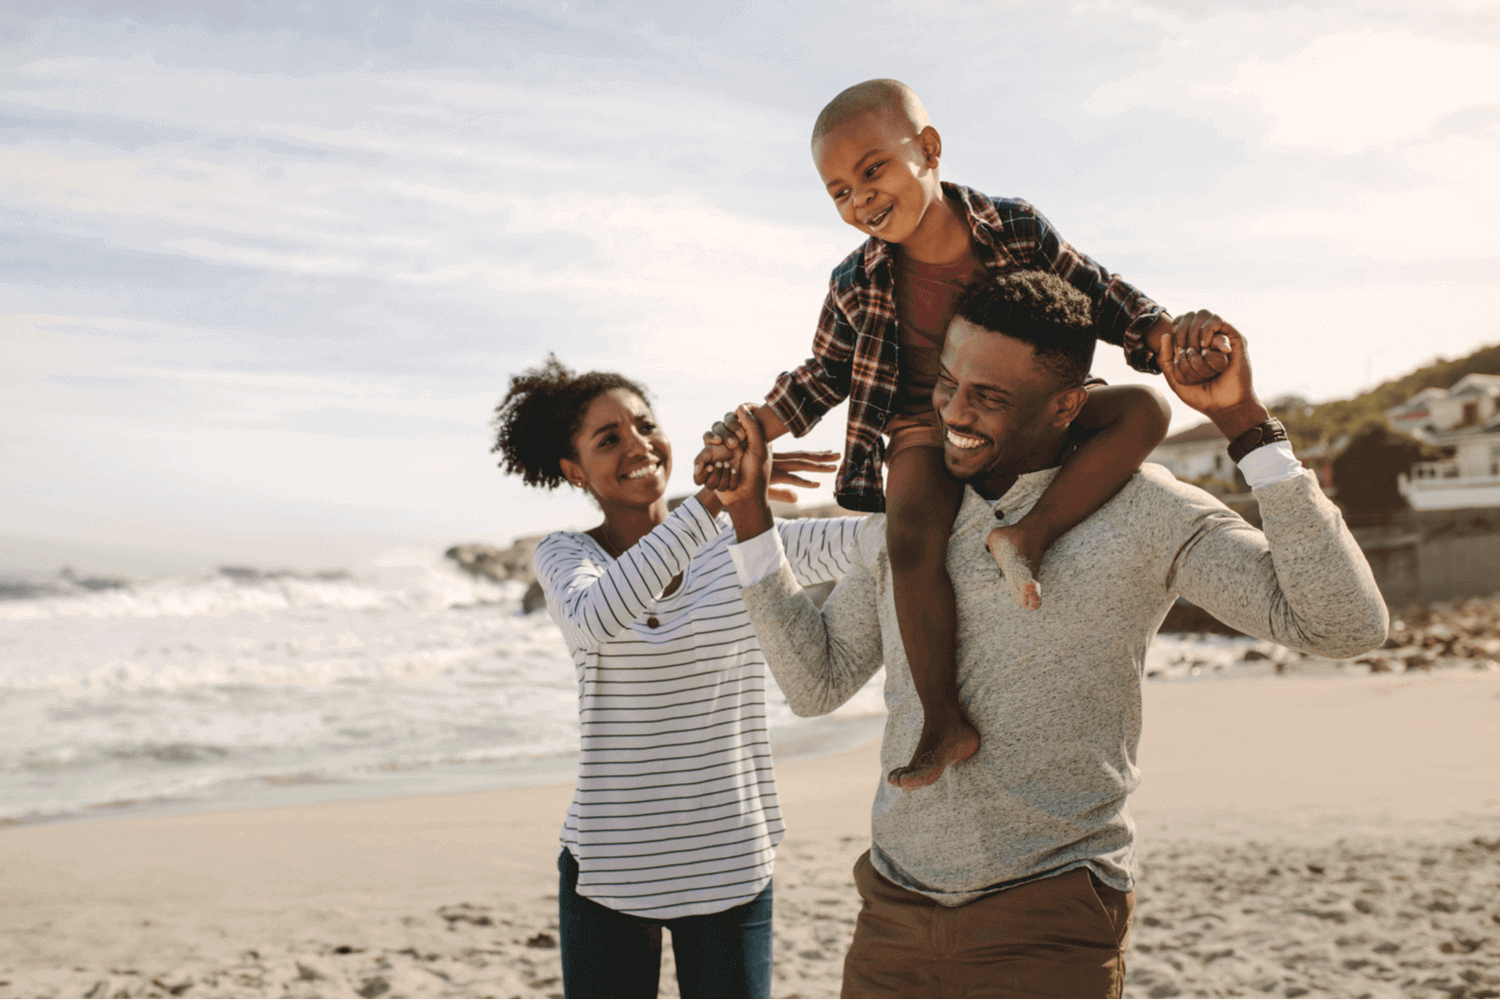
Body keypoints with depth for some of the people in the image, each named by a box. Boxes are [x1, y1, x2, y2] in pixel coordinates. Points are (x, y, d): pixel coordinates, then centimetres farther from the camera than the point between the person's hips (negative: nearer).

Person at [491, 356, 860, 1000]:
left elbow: (855, 541, -14)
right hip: (606, 873, -1)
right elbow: (595, 617, -26)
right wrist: (709, 500, -34)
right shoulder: (564, 557, -2)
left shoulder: (740, 546, 2)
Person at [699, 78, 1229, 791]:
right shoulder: (857, 287, -4)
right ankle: (944, 724, -23)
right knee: (912, 538, -33)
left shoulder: (1015, 229, -6)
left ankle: (1029, 534, -30)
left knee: (1144, 408, -21)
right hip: (927, 426, -2)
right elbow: (824, 377, 11)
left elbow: (1102, 298, 3)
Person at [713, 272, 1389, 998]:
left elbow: (1344, 625, -15)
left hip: (1047, 928, -4)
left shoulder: (1142, 511, -7)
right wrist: (749, 510, 6)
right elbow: (816, 682, 12)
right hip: (892, 912, 5)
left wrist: (1242, 422, -21)